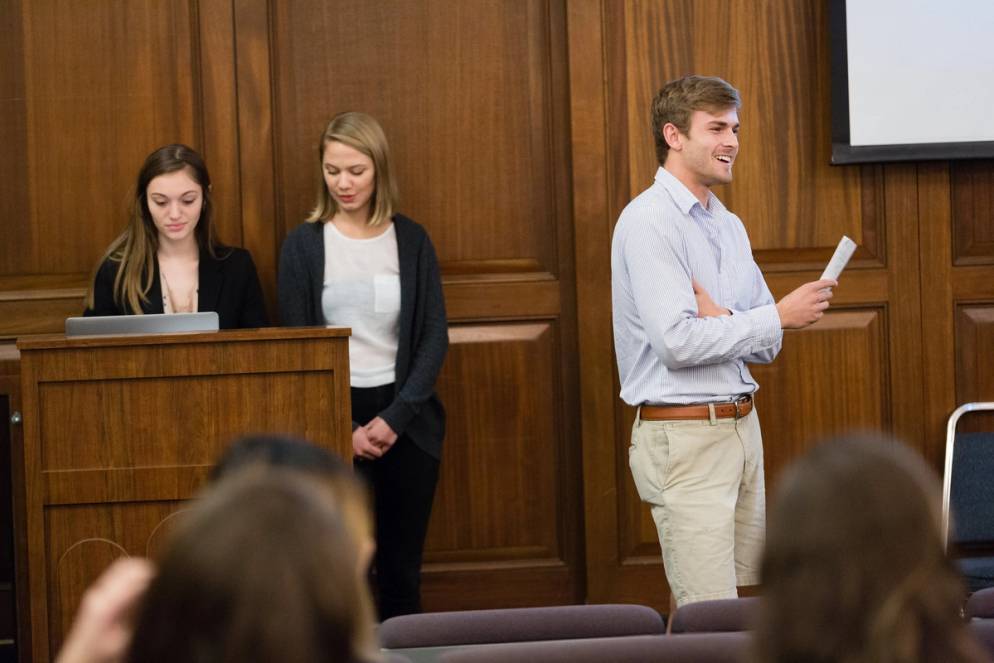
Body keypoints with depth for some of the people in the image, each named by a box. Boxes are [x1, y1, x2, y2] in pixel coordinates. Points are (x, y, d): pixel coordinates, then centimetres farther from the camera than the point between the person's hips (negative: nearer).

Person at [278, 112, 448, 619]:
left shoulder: (410, 240, 5)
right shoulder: (303, 244, 1)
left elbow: (435, 336, 2)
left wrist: (395, 418, -9)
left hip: (407, 419, 1)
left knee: (403, 568, 5)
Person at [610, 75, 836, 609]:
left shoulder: (729, 226, 15)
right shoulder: (649, 221, -12)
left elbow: (766, 346, 11)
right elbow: (676, 341, -21)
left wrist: (722, 318, -11)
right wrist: (777, 315, -15)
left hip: (741, 426, 9)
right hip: (684, 438, -9)